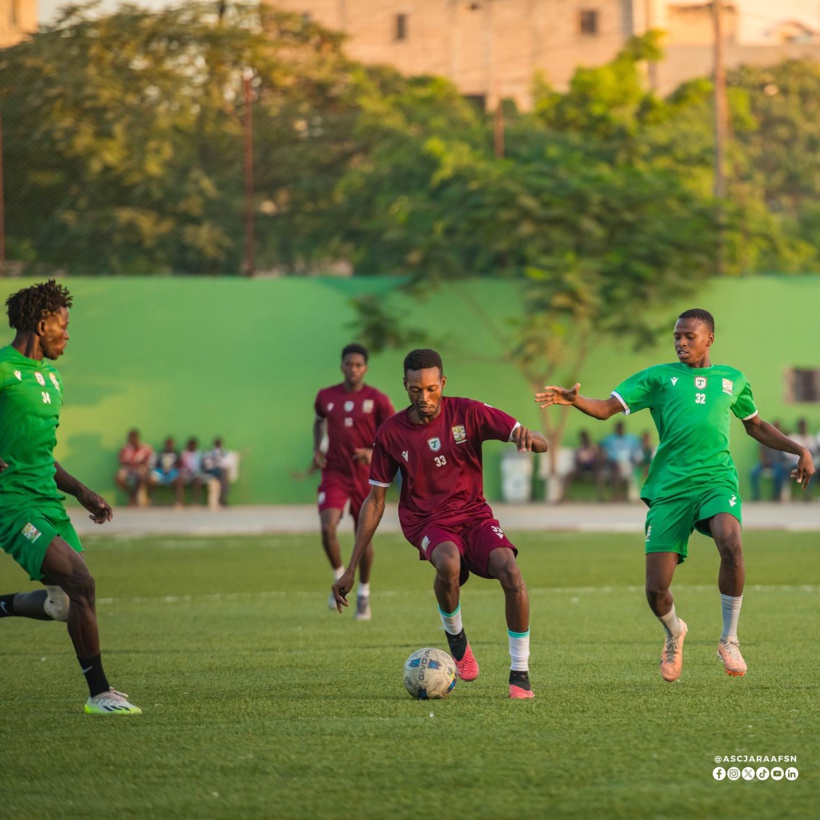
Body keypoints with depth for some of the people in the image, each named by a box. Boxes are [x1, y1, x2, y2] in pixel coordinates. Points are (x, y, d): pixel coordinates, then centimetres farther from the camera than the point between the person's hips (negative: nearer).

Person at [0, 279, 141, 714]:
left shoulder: (50, 375, 18)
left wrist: (81, 492, 21)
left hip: (48, 500, 9)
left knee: (67, 601, 4)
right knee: (80, 581, -18)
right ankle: (99, 693, -12)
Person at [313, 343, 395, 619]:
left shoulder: (377, 399, -5)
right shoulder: (326, 396, 3)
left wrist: (374, 453, -21)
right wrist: (317, 448, 8)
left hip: (366, 477, -1)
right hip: (334, 474, 1)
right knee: (328, 527, -19)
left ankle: (364, 593, 26)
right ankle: (340, 578, 6)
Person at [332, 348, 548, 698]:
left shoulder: (467, 413, -5)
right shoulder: (391, 433, -1)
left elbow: (541, 444, -7)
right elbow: (375, 501, 6)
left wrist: (528, 438, -34)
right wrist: (351, 570, 4)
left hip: (474, 515, 1)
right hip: (427, 523, -1)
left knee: (510, 572, -29)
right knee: (448, 563, -37)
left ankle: (520, 673, -15)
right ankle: (455, 637, -7)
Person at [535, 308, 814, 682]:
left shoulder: (732, 380, 17)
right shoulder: (659, 377, 10)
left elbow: (756, 426, 32)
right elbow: (606, 408, 2)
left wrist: (799, 450, 21)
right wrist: (574, 400, -18)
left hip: (717, 480, 0)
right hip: (670, 489, 0)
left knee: (731, 544, -33)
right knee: (656, 589, -7)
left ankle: (729, 640, -15)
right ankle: (674, 633, 30)